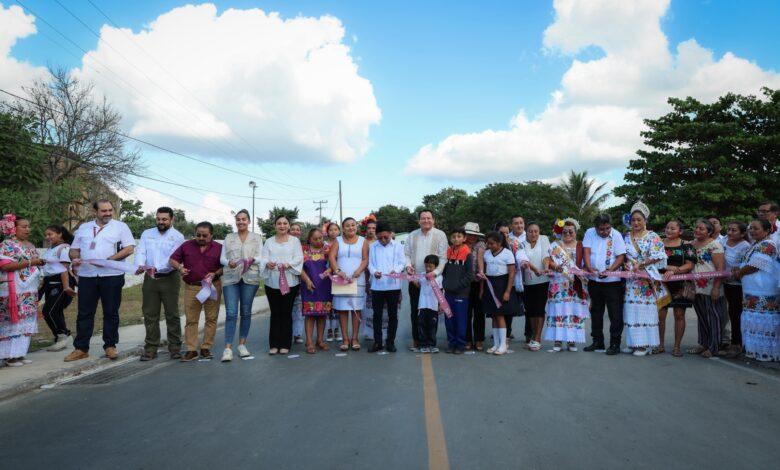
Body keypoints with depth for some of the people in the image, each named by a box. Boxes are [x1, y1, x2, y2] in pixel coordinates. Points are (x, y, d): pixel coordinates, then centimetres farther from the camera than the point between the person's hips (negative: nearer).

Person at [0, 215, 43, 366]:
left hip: (30, 290, 8)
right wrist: (29, 262, -19)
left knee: (26, 321, 7)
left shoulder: (30, 245, 16)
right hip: (13, 290, -7)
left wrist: (39, 263, 5)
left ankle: (19, 353, 13)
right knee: (12, 321, -5)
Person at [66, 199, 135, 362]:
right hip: (87, 276, 3)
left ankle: (110, 346, 13)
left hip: (112, 275, -3)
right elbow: (74, 249, 20)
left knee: (111, 312, 4)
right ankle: (81, 348, 12)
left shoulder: (120, 226, 4)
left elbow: (129, 248, -6)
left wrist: (108, 260, -16)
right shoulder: (84, 228, 16)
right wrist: (74, 258, -4)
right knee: (84, 313, 5)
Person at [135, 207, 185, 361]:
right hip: (149, 279, 4)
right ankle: (151, 348, 13)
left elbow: (173, 259, -14)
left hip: (170, 278, -3)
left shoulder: (178, 237, -3)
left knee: (172, 314, 2)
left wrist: (156, 268, -29)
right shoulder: (147, 234, 11)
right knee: (150, 314, 6)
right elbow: (140, 252, 0)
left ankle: (175, 347, 10)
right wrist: (140, 265, -21)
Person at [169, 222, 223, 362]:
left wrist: (215, 274, -15)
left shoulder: (219, 248, 1)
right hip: (191, 287, 1)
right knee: (191, 320, 1)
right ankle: (191, 350, 6)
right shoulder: (187, 245, 5)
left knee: (211, 318, 3)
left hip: (212, 287, -1)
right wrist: (180, 268, -12)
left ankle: (206, 348, 13)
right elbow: (172, 260, 8)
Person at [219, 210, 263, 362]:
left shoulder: (257, 237, 11)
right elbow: (222, 258, 9)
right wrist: (228, 262, -13)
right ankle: (228, 348, -8)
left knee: (246, 312, 6)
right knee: (231, 313, -8)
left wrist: (253, 260, -18)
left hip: (250, 277, 0)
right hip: (230, 278, 0)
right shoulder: (228, 237, 14)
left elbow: (261, 258, 4)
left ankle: (242, 344, 17)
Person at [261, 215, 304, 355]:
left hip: (290, 282, -1)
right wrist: (267, 264, -22)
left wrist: (289, 264, -23)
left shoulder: (295, 241, 9)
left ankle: (285, 344, 8)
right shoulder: (269, 242, 13)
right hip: (272, 282, 1)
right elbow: (263, 258, 2)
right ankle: (274, 344, 9)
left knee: (286, 313, 1)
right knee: (275, 313, 3)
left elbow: (299, 258, -3)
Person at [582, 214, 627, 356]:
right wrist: (589, 267, -23)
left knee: (615, 313, -2)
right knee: (596, 312, 14)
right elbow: (586, 251, -6)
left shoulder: (616, 235, -7)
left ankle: (615, 344, 7)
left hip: (613, 281, -4)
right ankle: (597, 341, 26)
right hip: (594, 280, 4)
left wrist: (609, 270, -24)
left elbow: (621, 256, -9)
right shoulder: (590, 233, 1)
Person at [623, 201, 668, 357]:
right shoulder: (626, 237, 12)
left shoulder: (653, 237, -1)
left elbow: (656, 257, -9)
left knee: (645, 310, -3)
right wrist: (627, 265, -7)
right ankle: (633, 342, 12)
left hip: (646, 280, -4)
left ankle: (645, 343, 3)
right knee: (631, 310, 4)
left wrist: (640, 265, -15)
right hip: (630, 280, 4)